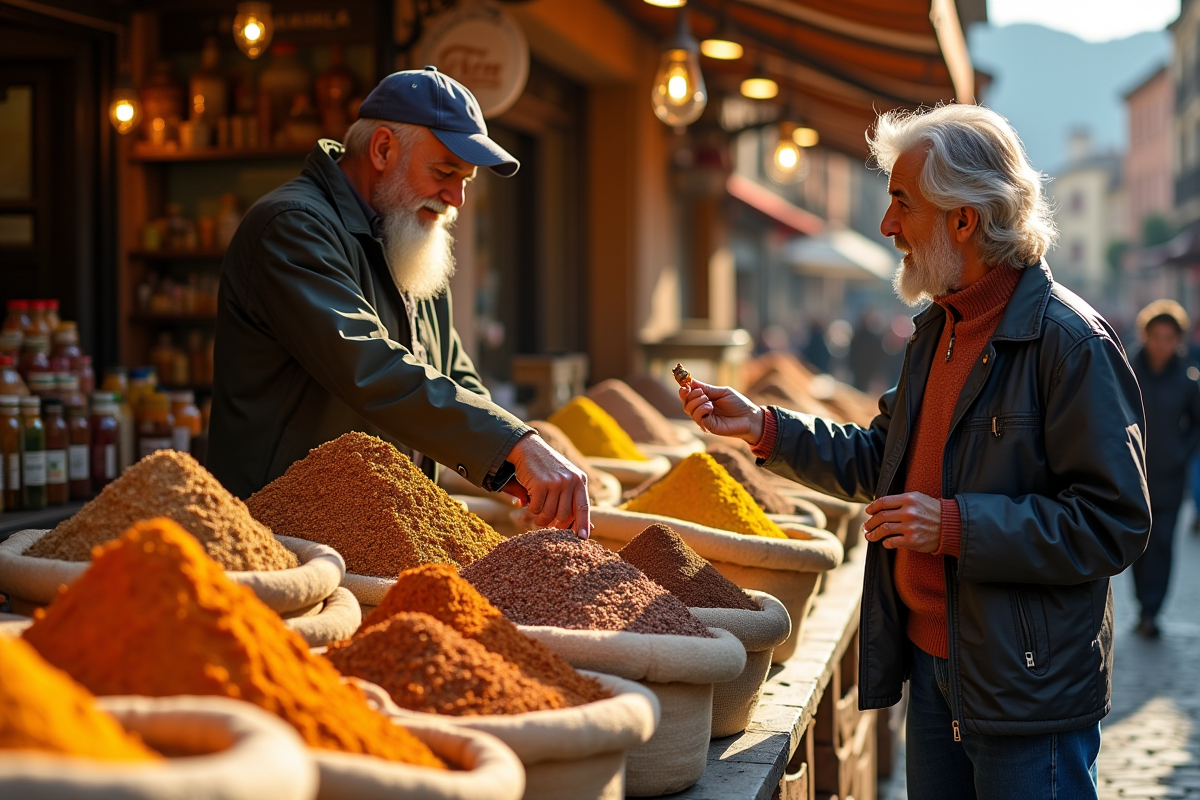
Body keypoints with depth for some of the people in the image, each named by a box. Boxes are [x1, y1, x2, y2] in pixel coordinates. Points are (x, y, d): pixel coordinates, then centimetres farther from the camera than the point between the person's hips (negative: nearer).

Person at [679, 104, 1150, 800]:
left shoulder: (1072, 343, -17)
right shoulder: (937, 328, 11)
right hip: (930, 661, 8)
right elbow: (882, 462, 20)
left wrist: (956, 526, -24)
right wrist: (763, 428, 10)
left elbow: (1115, 525, -20)